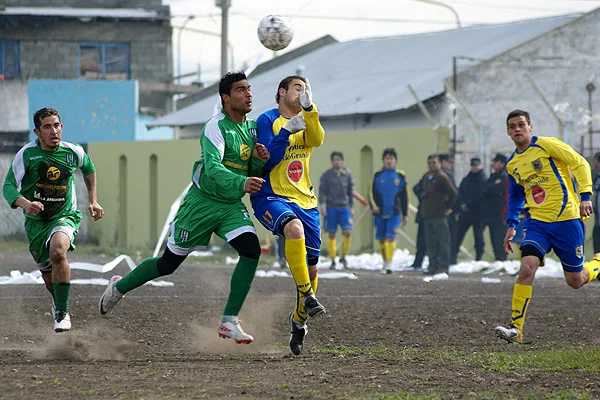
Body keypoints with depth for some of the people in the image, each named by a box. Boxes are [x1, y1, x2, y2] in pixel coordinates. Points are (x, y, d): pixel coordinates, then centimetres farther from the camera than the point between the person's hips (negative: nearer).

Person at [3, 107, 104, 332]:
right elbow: (8, 187, -18)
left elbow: (89, 169, 19)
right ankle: (58, 302, 49)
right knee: (48, 275, 12)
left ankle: (63, 312, -25)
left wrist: (92, 201, 18)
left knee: (57, 252, -34)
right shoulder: (27, 154, -12)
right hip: (36, 221, 2)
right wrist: (25, 203, -38)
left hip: (65, 216, -1)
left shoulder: (73, 152, -6)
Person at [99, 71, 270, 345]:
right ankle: (119, 287, 33)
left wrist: (259, 160, -11)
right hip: (203, 202, -6)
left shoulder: (252, 127, 4)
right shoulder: (216, 127, -20)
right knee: (169, 263, 5)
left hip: (232, 207, 6)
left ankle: (229, 322, -12)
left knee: (251, 250, -19)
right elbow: (212, 167, -35)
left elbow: (254, 174, 12)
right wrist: (241, 183, -51)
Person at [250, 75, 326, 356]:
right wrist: (286, 132, -15)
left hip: (305, 201, 6)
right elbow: (265, 162, -10)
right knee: (294, 227, -39)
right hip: (271, 197, -6)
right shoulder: (268, 120, 1)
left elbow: (316, 139, -9)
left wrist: (309, 109, -21)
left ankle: (298, 319, 28)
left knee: (312, 269, 3)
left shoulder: (306, 120, 15)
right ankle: (307, 296, -35)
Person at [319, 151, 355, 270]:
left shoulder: (347, 174, 8)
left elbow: (351, 191, 13)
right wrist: (322, 205, -12)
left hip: (344, 207, 1)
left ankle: (343, 256, 6)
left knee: (347, 232, -12)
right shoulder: (326, 175, 2)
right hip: (331, 208, -1)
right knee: (331, 235, 0)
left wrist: (352, 207, 9)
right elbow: (322, 190, -2)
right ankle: (333, 261, 7)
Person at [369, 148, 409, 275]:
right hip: (380, 212, 2)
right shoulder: (378, 175, 6)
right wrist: (373, 206, -11)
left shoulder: (400, 176, 5)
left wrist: (405, 214, 10)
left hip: (395, 213, -2)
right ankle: (385, 260, 25)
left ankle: (389, 264, -16)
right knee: (381, 239, 7)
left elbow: (405, 196, 11)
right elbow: (371, 192, 7)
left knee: (391, 237, -14)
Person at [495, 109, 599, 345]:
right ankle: (516, 329, -21)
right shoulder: (512, 164, 12)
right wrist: (511, 225, 12)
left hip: (566, 219, -4)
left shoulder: (546, 145, -6)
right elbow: (515, 197, 25)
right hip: (537, 222, 4)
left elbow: (580, 164, -7)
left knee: (575, 281, 4)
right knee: (526, 268, -20)